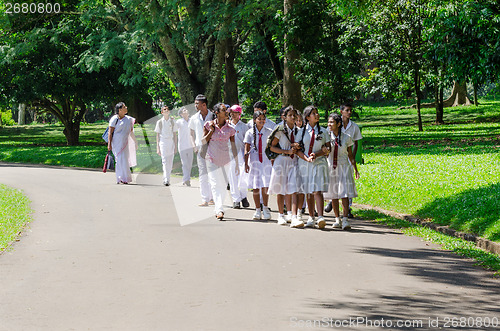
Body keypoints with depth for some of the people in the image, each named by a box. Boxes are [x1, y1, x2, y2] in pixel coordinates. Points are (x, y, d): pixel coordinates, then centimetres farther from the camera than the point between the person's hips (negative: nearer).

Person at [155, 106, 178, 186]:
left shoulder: (172, 121, 8)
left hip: (171, 142, 2)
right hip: (163, 142, -2)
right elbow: (157, 135, 7)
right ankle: (166, 180, -21)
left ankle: (166, 179, 14)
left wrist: (175, 146, 6)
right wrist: (157, 147, 3)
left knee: (170, 163, 2)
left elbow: (174, 134, 11)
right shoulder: (159, 122, 5)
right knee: (164, 161, -14)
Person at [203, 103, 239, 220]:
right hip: (212, 159, -3)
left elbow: (233, 146, 6)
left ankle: (218, 209, 19)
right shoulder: (209, 125, -2)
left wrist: (237, 163, 4)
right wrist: (211, 131, -12)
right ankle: (219, 210, -20)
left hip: (225, 158, 3)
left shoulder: (229, 127, 2)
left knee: (223, 184, 6)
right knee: (215, 184, -12)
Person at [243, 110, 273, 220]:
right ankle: (257, 210, 11)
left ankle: (265, 209, 10)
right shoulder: (250, 133, 2)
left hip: (266, 160, 0)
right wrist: (246, 163, -3)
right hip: (254, 161, 0)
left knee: (265, 187, -5)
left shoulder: (269, 132, 4)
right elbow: (246, 149, 2)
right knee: (255, 188, 2)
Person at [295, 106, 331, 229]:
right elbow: (297, 149, 4)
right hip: (305, 163, 2)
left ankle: (320, 217, -23)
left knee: (317, 191, -14)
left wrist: (316, 155, -12)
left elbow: (328, 148, 4)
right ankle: (311, 218, 11)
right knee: (308, 192, 4)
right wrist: (306, 158, -13)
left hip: (319, 163, -2)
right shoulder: (302, 131, 8)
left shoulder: (323, 131, 8)